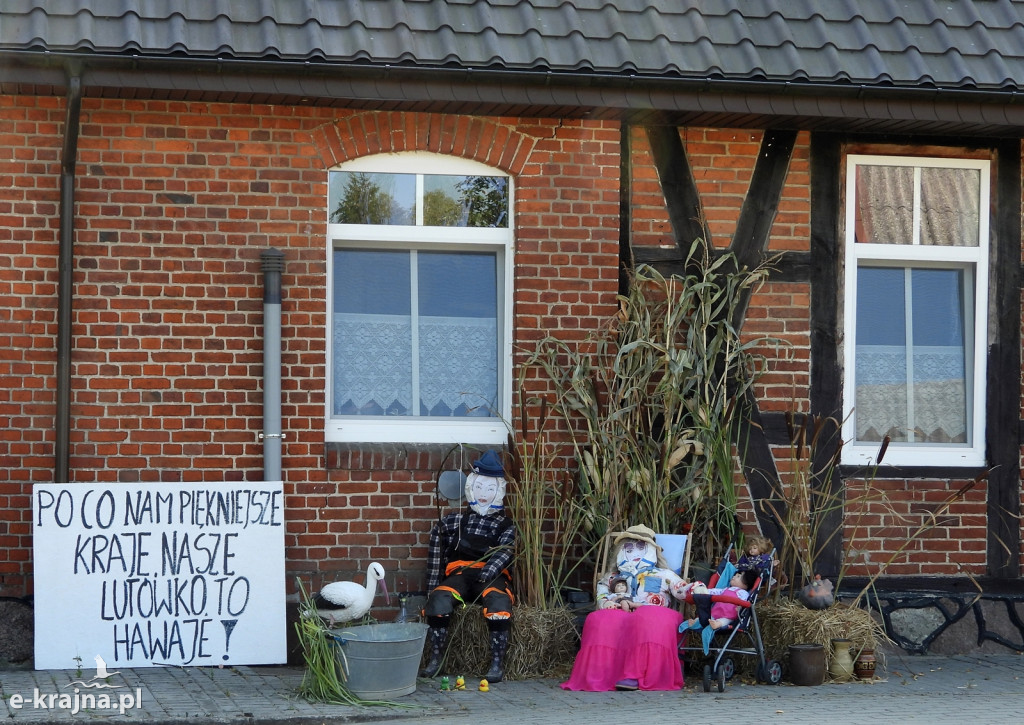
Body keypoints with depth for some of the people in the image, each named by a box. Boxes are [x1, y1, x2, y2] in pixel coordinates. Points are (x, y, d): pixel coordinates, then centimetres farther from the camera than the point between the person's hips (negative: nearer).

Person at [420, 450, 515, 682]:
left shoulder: (504, 525, 12)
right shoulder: (454, 521, 18)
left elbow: (504, 554, -7)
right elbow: (436, 554, 14)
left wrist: (486, 574, -27)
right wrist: (433, 586, 1)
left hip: (492, 576, -1)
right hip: (460, 573, 2)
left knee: (498, 601, -36)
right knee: (439, 599, -31)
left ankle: (497, 663, -31)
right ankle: (435, 658, -23)